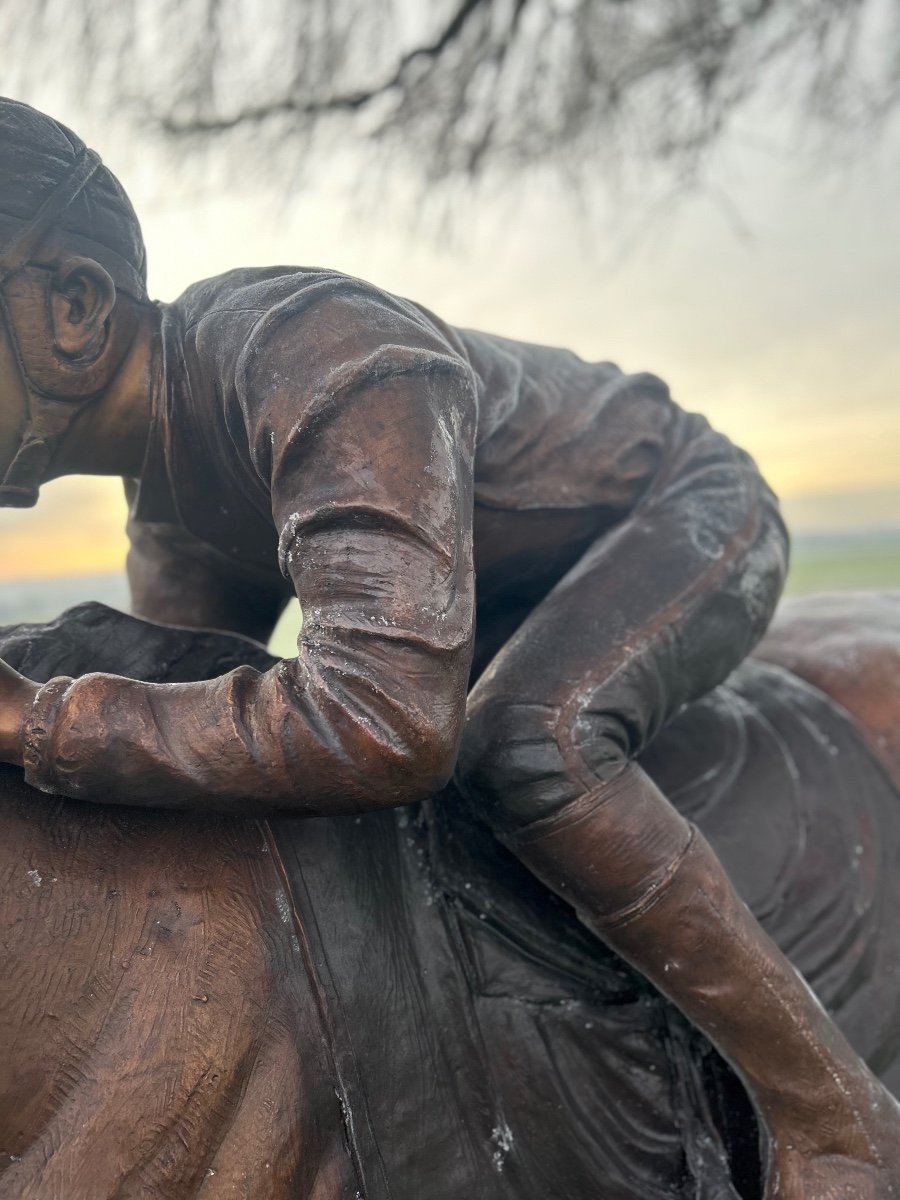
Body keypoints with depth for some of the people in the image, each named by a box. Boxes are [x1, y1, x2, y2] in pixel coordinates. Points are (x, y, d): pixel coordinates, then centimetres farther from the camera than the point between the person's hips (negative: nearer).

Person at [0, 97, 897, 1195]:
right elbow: (181, 728, 4)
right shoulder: (168, 506, -6)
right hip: (531, 582, 8)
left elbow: (385, 726, -48)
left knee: (521, 741, -37)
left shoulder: (322, 364, -37)